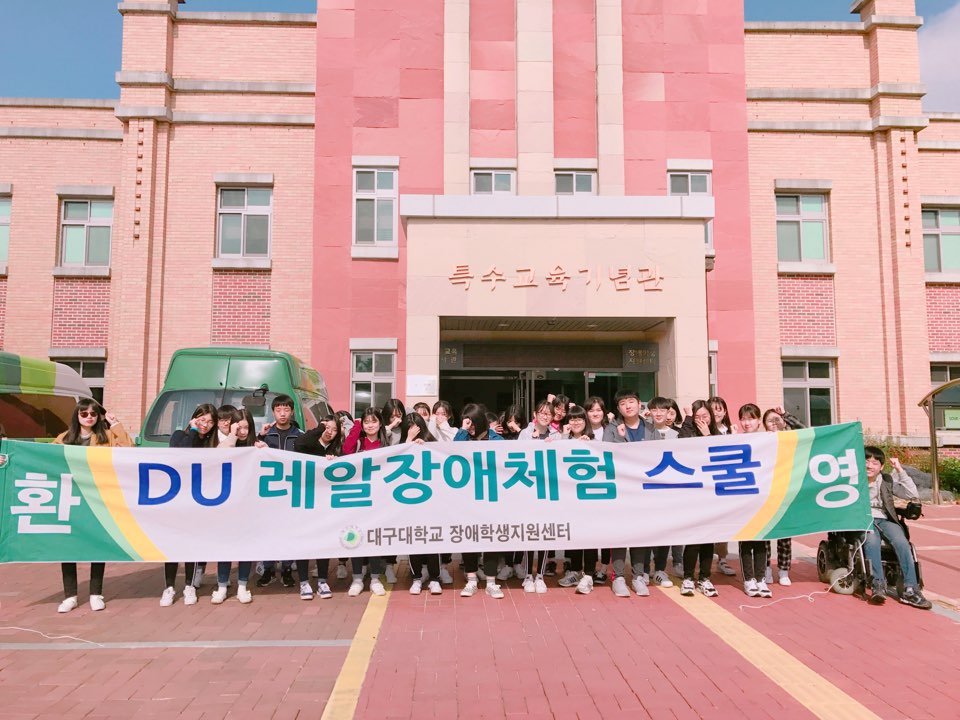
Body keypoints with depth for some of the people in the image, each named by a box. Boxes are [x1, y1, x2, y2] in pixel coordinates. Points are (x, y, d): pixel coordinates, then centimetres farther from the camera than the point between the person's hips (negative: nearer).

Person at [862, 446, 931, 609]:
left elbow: (913, 495, 3)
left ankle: (910, 590, -28)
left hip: (885, 520, 3)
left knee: (901, 541, -29)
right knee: (872, 540, -36)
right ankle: (879, 585, -38)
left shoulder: (887, 481, 14)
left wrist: (900, 470, 0)